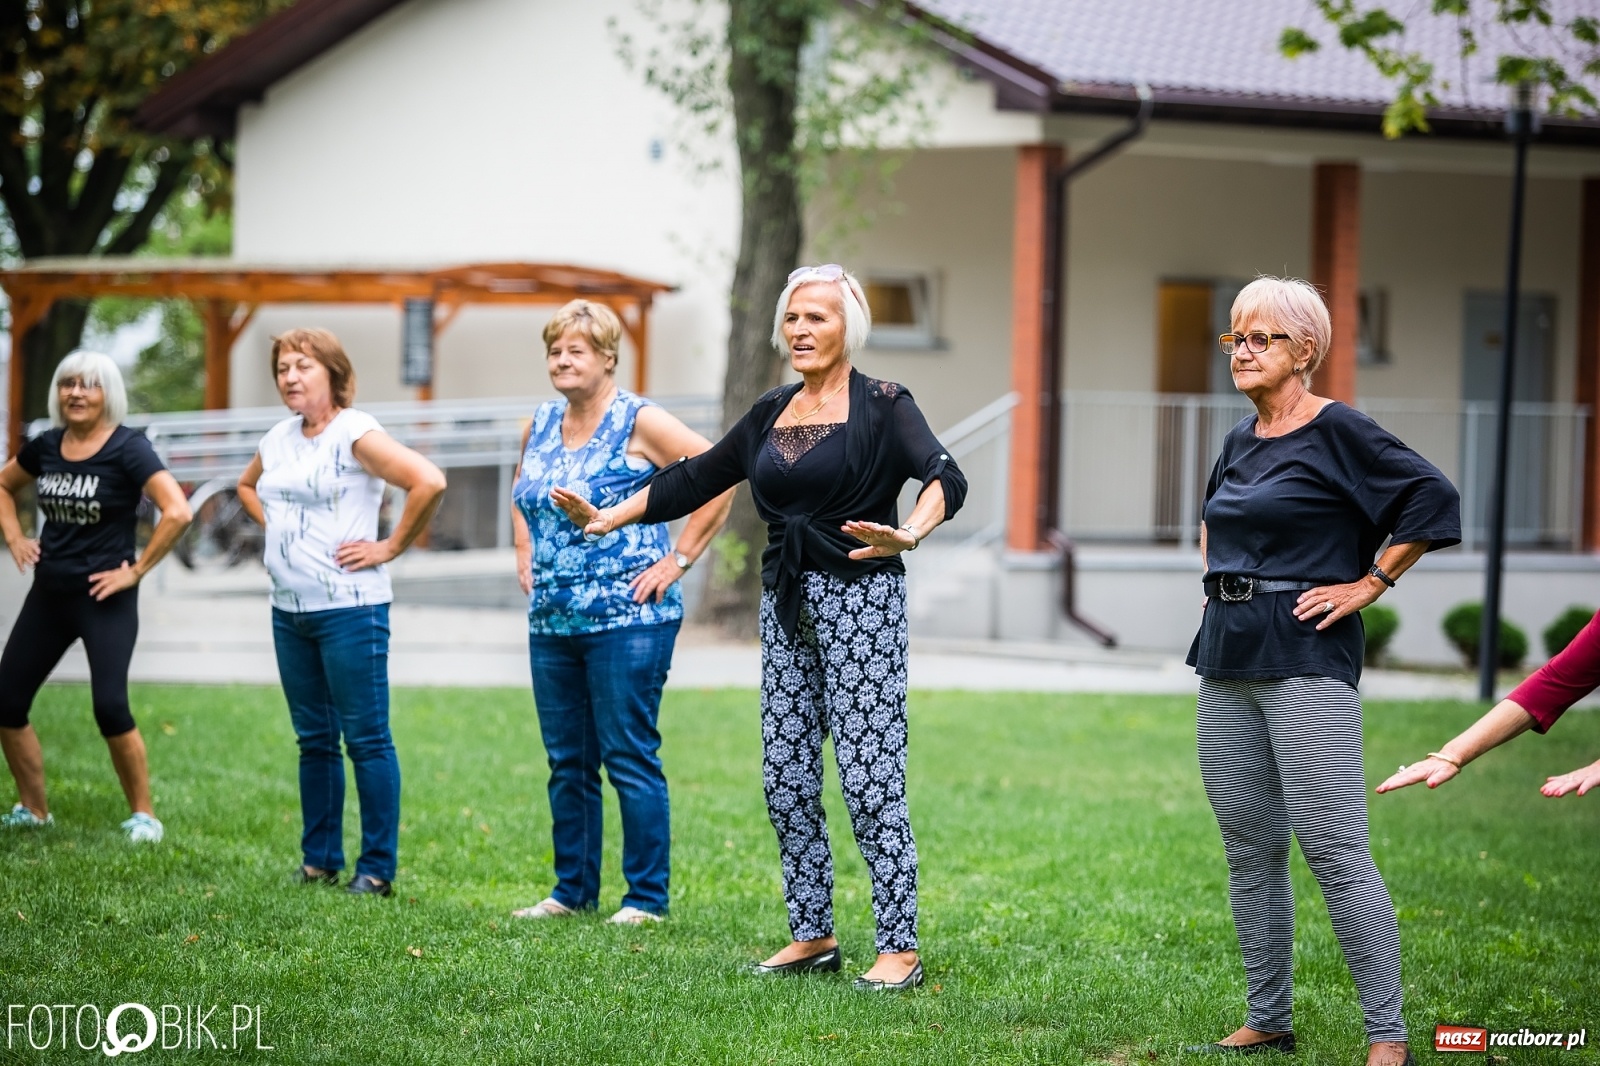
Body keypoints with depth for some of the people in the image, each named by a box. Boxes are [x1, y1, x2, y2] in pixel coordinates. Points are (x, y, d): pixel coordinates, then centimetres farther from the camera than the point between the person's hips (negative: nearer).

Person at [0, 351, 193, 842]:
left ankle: (143, 816, 0)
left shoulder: (128, 449, -12)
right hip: (48, 594, 7)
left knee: (110, 708, -16)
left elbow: (178, 512, -23)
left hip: (104, 599, -7)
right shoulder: (46, 446, 6)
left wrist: (137, 570, -18)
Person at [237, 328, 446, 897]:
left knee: (366, 739, -4)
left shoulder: (355, 433, -11)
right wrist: (276, 529, 16)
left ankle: (377, 868, -1)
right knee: (314, 740, 13)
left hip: (349, 609, -8)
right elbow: (247, 486, 34)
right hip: (289, 609, 8)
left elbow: (429, 482, -23)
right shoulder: (279, 438, 12)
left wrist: (391, 547, -15)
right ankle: (319, 859, 19)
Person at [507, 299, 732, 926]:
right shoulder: (539, 426, 11)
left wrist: (679, 559, -12)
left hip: (627, 620, -7)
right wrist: (525, 556, 16)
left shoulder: (639, 422, -9)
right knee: (567, 762, 12)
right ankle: (571, 891, 21)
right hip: (551, 622, 7)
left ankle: (647, 899, 1)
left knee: (630, 759, -5)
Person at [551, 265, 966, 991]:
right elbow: (697, 478, 24)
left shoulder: (881, 406, -5)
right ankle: (813, 937, 15)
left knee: (870, 779, -10)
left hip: (860, 601, -7)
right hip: (786, 603, 7)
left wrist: (907, 535, -38)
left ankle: (900, 949, -7)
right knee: (785, 780, 6)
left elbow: (945, 478, -19)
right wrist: (609, 517, 22)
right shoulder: (772, 414, 14)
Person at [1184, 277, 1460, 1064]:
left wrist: (1369, 584, -12)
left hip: (1305, 661, -8)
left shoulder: (1336, 432, -8)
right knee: (1249, 851, 10)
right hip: (1228, 659, 8)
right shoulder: (1239, 442, 15)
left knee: (1333, 849, -12)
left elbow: (1433, 500, -14)